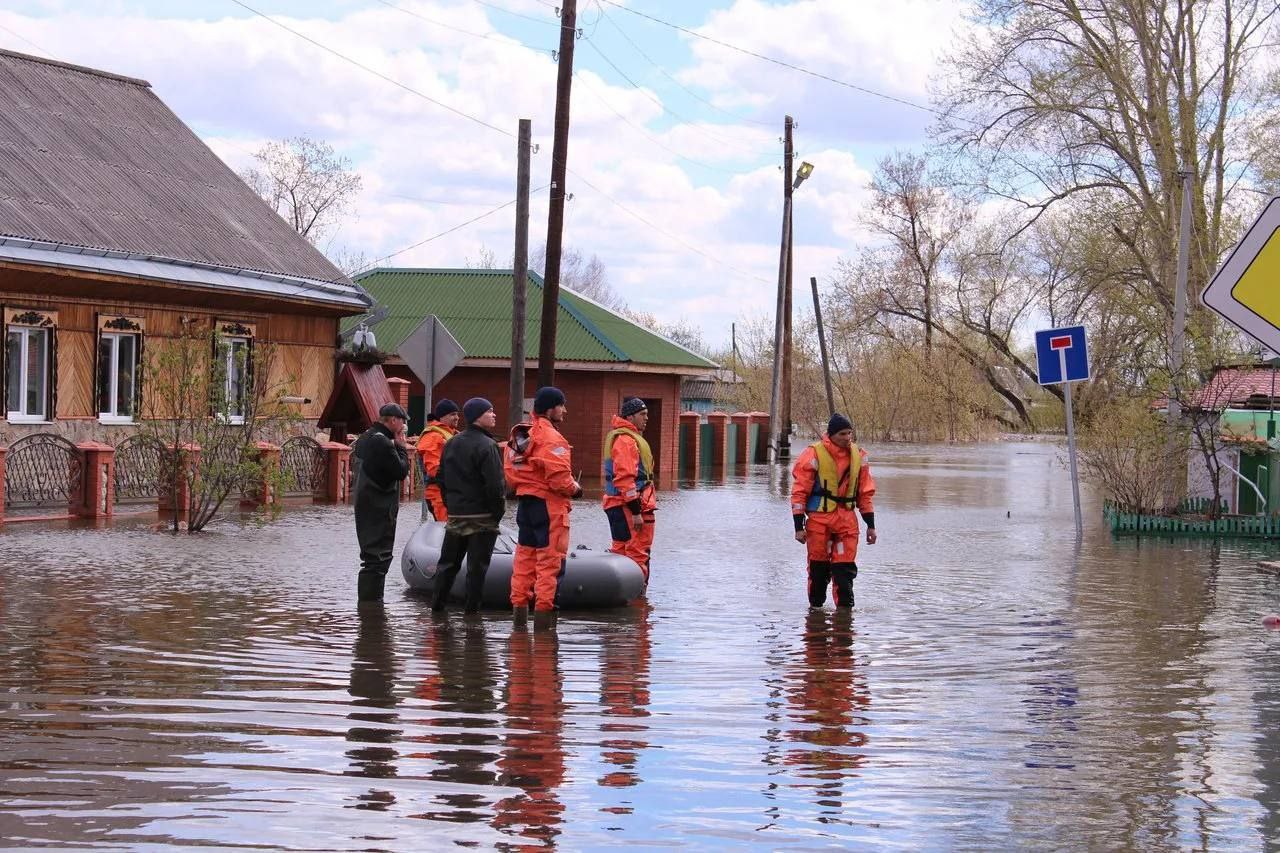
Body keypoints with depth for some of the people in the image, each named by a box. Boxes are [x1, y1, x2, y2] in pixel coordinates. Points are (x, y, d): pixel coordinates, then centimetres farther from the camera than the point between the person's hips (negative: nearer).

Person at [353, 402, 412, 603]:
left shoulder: (364, 439, 15)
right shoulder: (382, 442, -17)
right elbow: (401, 471, -16)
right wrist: (401, 447, -3)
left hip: (364, 505, 10)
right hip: (380, 509, -10)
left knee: (372, 556, 17)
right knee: (378, 557, -8)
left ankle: (366, 601, 22)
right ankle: (371, 601, -9)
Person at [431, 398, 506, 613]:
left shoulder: (451, 444, 10)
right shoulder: (486, 446, -15)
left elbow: (441, 477, 15)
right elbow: (495, 484, -19)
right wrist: (498, 511, -9)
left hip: (455, 514, 7)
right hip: (482, 516, -7)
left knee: (448, 563, 14)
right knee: (477, 566, -1)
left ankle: (437, 604, 15)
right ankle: (472, 609, 0)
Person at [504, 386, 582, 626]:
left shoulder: (520, 437, 11)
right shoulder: (551, 439, -17)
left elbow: (511, 474, 11)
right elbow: (559, 478, -22)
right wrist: (575, 489, -5)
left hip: (524, 503, 8)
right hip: (549, 505, -8)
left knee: (524, 556, 14)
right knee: (550, 559, -2)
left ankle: (519, 605, 18)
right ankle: (544, 607, -1)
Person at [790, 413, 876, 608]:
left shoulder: (858, 456, 7)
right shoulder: (814, 454, -7)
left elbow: (865, 492, 15)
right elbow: (799, 491, -4)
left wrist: (871, 524, 12)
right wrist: (799, 526, -8)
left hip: (847, 519, 3)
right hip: (819, 518, -3)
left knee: (845, 567, -2)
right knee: (818, 567, 5)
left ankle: (845, 606, 1)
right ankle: (816, 606, 19)